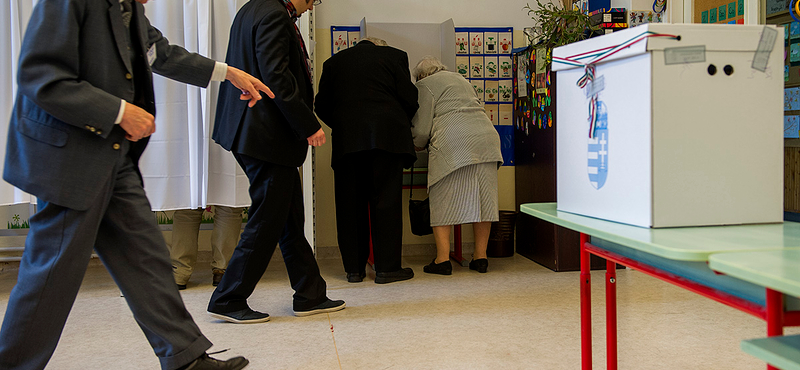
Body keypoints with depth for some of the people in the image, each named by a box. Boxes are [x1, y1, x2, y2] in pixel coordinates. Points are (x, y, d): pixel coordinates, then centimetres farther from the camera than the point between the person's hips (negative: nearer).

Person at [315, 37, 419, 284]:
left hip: (346, 140, 2)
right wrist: (402, 124, 21)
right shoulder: (394, 56, 10)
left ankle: (354, 268, 11)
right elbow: (409, 99, 4)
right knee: (386, 202, 2)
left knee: (350, 204, 7)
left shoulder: (334, 61, 18)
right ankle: (387, 268, 5)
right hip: (386, 135, -2)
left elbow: (322, 105, 14)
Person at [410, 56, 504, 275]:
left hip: (452, 143, -6)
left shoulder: (426, 85, 8)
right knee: (482, 198, 7)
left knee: (442, 200, 0)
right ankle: (480, 257, 10)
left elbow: (421, 128, 1)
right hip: (486, 136, 7)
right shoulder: (460, 79, 30)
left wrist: (419, 145, 22)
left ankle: (442, 259, -3)